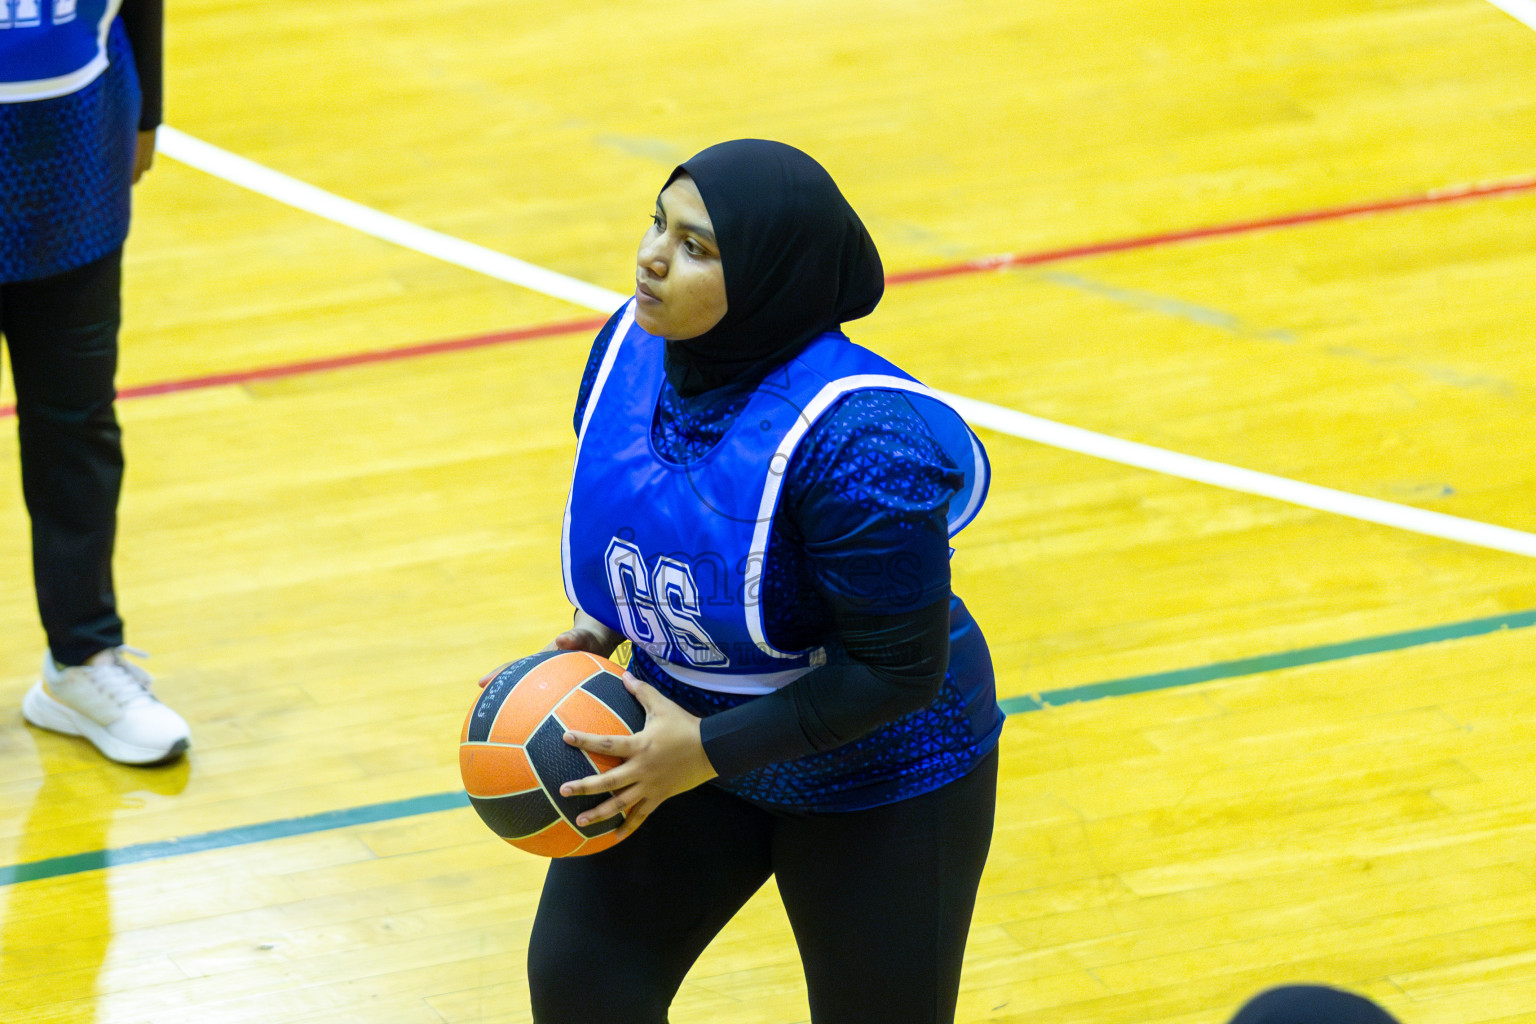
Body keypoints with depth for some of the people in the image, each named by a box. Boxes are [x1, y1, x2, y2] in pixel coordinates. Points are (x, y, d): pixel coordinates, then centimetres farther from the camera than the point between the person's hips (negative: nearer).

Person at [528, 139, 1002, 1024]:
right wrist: (601, 634, -8)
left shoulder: (856, 440, -34)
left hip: (876, 778, -6)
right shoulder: (631, 347, -12)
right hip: (690, 727, 6)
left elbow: (900, 671, -28)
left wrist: (708, 750, -27)